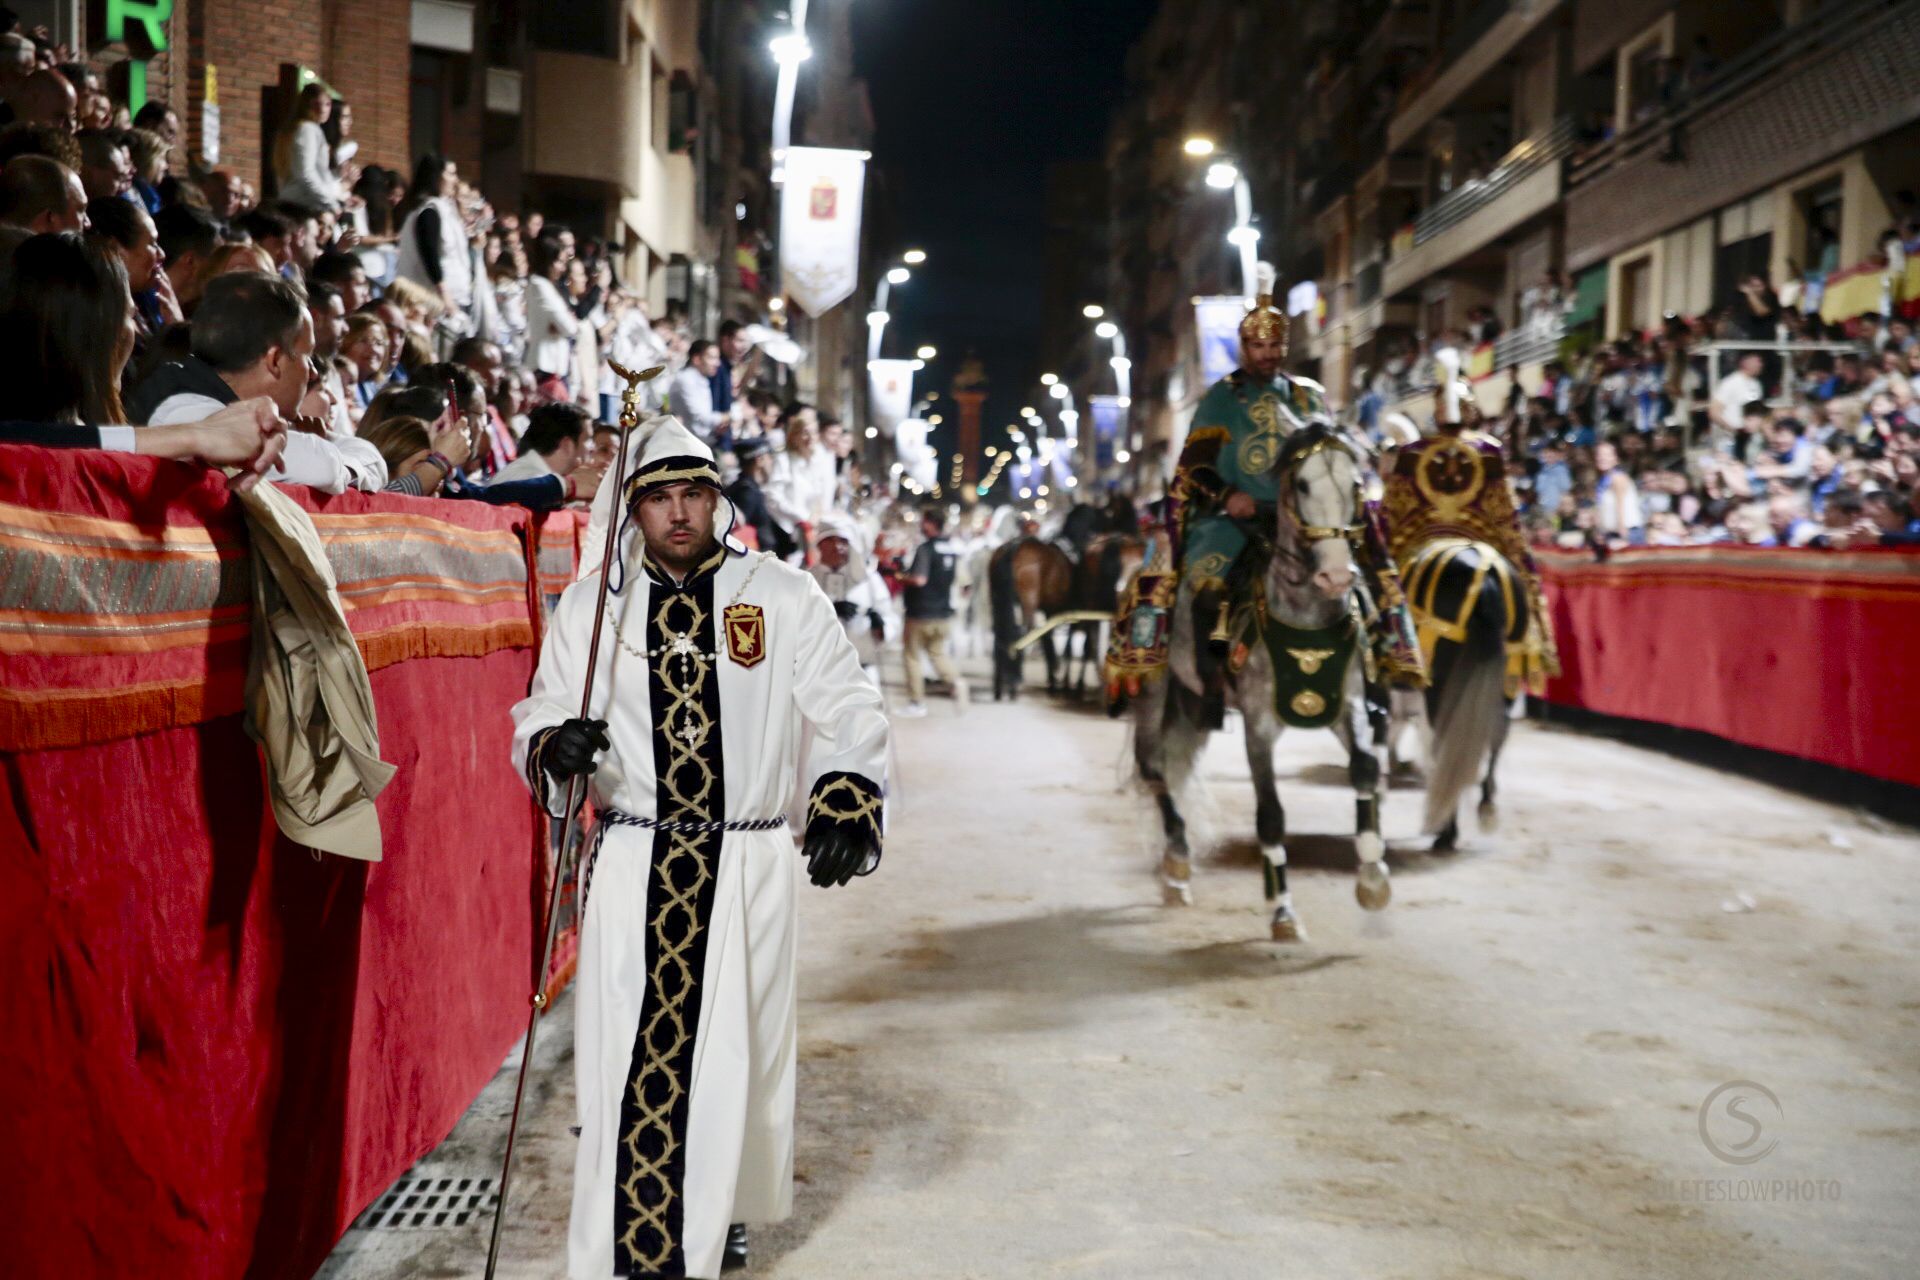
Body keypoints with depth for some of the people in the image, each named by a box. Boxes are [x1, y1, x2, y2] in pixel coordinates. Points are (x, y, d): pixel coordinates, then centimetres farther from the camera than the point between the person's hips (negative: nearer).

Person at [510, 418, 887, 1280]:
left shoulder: (782, 596, 2)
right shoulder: (592, 603, 6)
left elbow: (848, 713, 3)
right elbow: (538, 719, 9)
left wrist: (844, 805, -12)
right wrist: (557, 747, -15)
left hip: (748, 867, 0)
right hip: (633, 864, 1)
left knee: (738, 1049, 8)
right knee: (628, 1056, -5)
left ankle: (725, 1210, 34)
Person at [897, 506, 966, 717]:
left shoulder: (925, 549, -19)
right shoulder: (952, 549, 5)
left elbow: (919, 579, -29)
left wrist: (904, 577, -11)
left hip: (921, 611, -7)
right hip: (943, 610, 7)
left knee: (913, 656, 7)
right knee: (938, 652, 19)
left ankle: (917, 702, 11)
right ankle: (956, 681, -7)